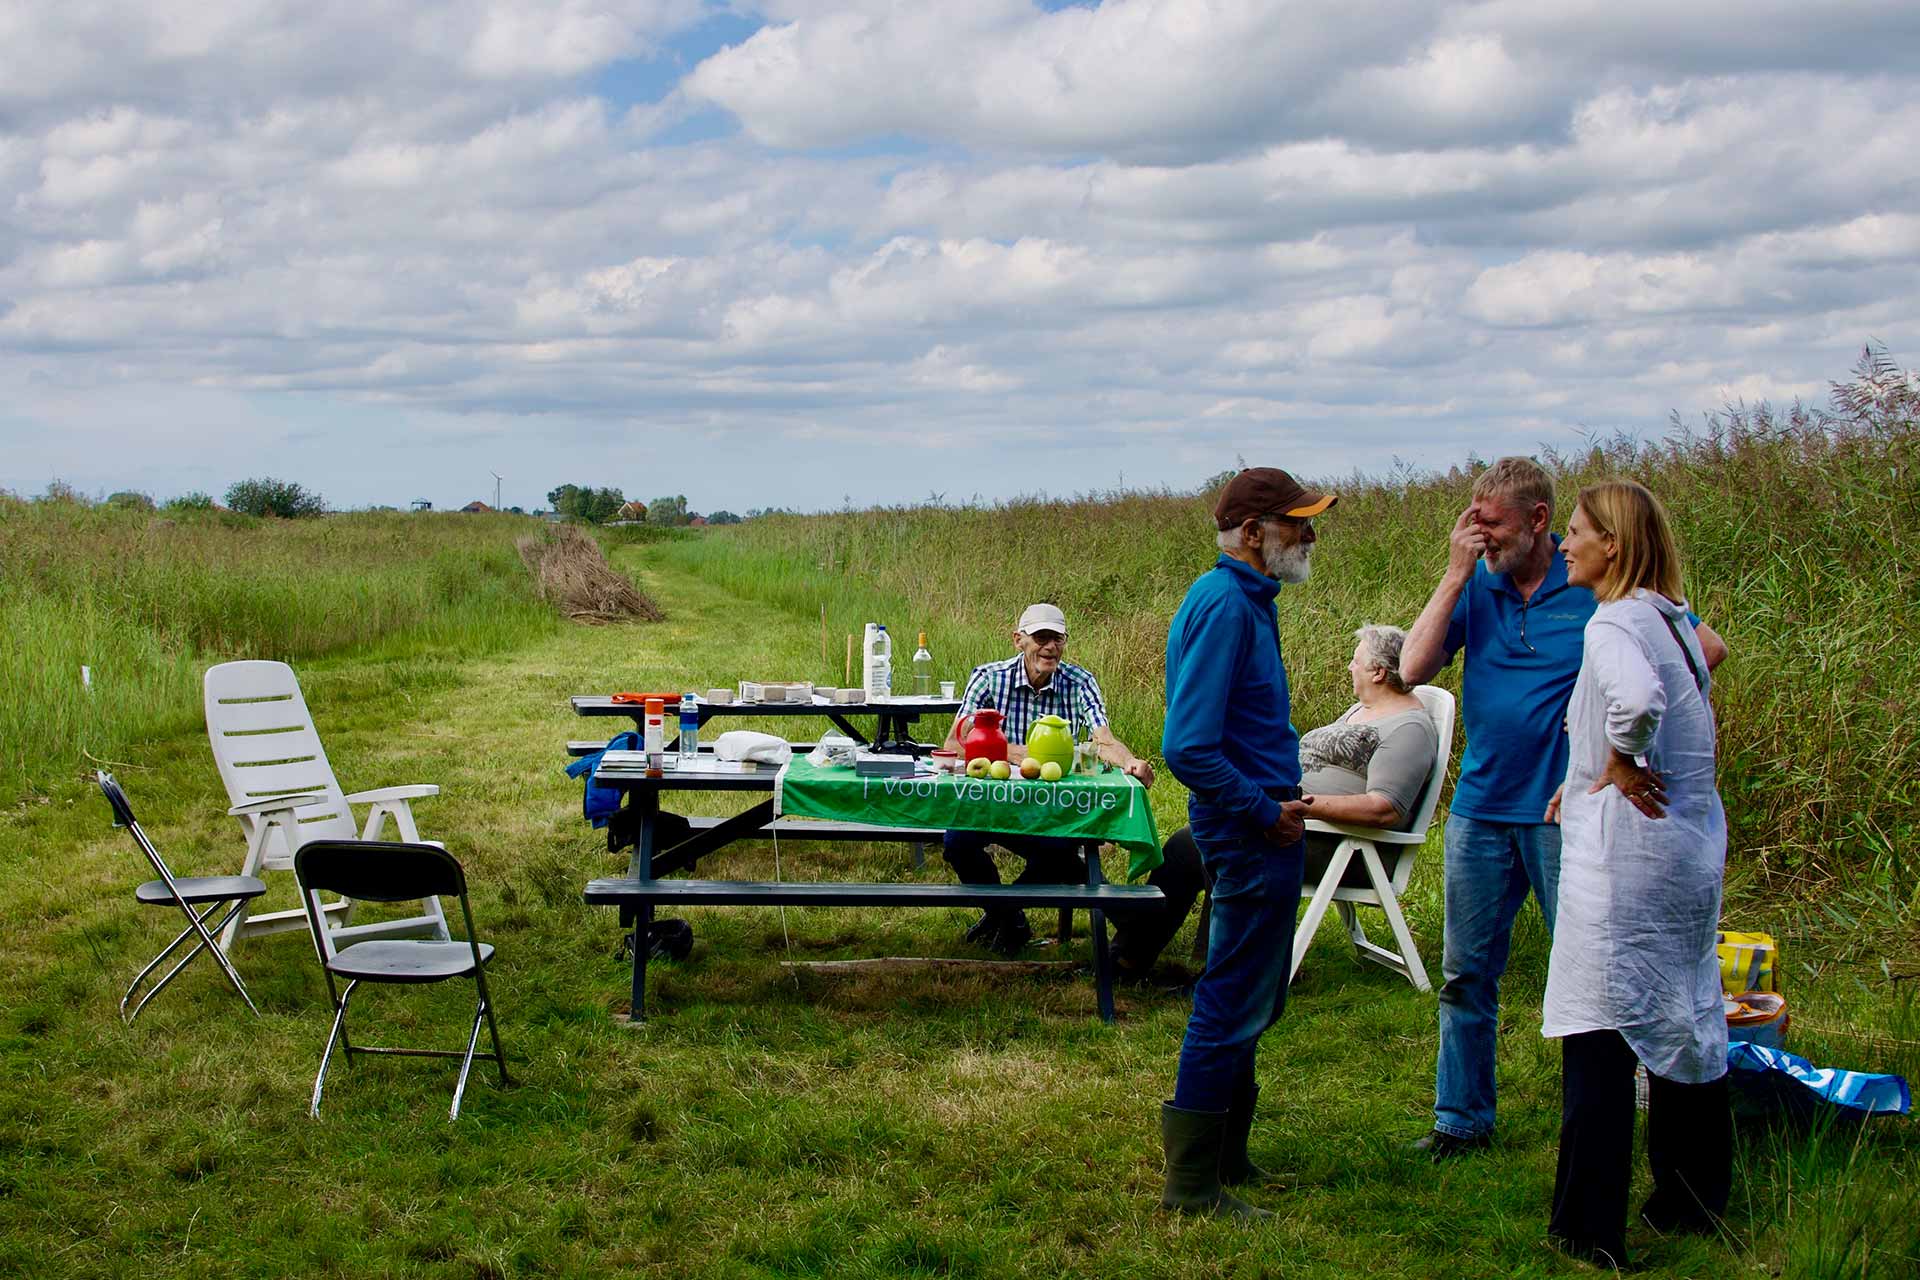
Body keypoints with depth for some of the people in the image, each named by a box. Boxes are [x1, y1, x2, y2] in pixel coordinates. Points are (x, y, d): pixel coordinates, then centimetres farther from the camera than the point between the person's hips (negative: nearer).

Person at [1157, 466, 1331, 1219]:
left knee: (1249, 1003, 19)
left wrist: (1279, 801, 13)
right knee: (1233, 1007, -2)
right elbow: (1187, 749, -26)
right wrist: (1266, 812, -17)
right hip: (1250, 838, -11)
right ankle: (1193, 1183, 7)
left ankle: (1224, 1156, 32)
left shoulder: (1245, 599, 13)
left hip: (1261, 829, 11)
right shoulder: (1224, 605, -20)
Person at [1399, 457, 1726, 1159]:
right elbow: (1413, 669, -8)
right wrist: (1456, 574, -10)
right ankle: (1461, 1119, 22)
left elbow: (1705, 648, -4)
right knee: (1466, 973, 10)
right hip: (1481, 807, 4)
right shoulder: (1477, 587, 4)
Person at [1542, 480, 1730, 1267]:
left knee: (1598, 1037, -2)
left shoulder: (1615, 623, -16)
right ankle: (1692, 1204, 29)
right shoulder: (1673, 619, 11)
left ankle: (1590, 1231, 3)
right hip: (1692, 847, 9)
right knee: (1684, 1024, 17)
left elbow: (1637, 700, -37)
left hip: (1625, 853, -9)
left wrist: (1621, 764, -19)